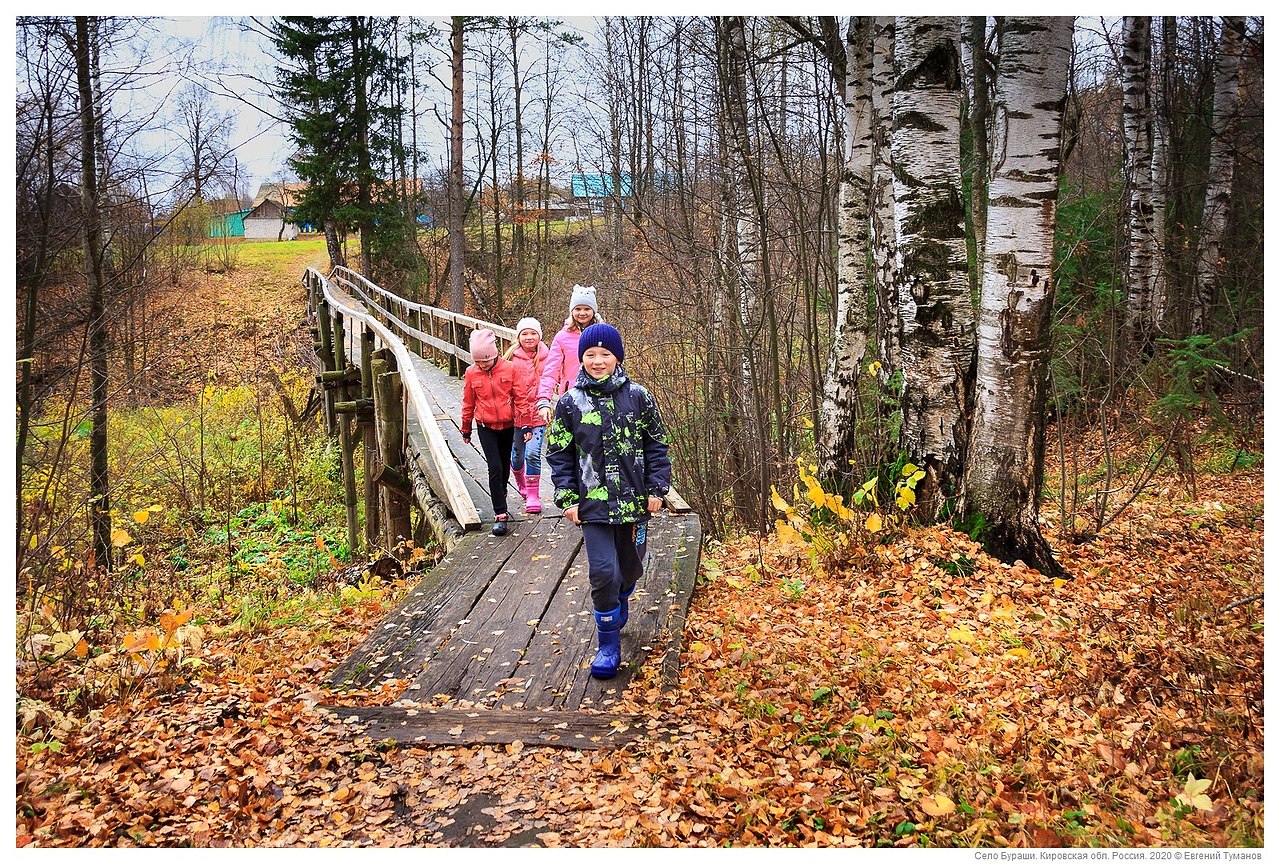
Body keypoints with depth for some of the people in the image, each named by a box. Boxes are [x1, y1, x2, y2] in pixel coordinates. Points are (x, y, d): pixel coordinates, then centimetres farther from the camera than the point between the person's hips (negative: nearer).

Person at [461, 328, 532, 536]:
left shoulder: (510, 368, -9)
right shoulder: (471, 373, -5)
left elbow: (521, 398, -5)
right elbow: (468, 403, 6)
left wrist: (524, 423, -7)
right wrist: (466, 429, 13)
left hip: (508, 425, 1)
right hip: (486, 427, -1)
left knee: (505, 465, 16)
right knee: (495, 467, -9)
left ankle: (501, 494, 44)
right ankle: (500, 515, -7)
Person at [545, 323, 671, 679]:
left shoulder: (637, 396, -1)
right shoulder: (570, 403, -2)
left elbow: (656, 445, 5)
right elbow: (559, 454, 3)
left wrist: (656, 488, -1)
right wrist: (567, 499, -4)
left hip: (634, 500, 2)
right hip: (593, 503, -2)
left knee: (630, 567, 17)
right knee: (603, 572, -11)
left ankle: (618, 605, 50)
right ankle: (608, 646, 4)